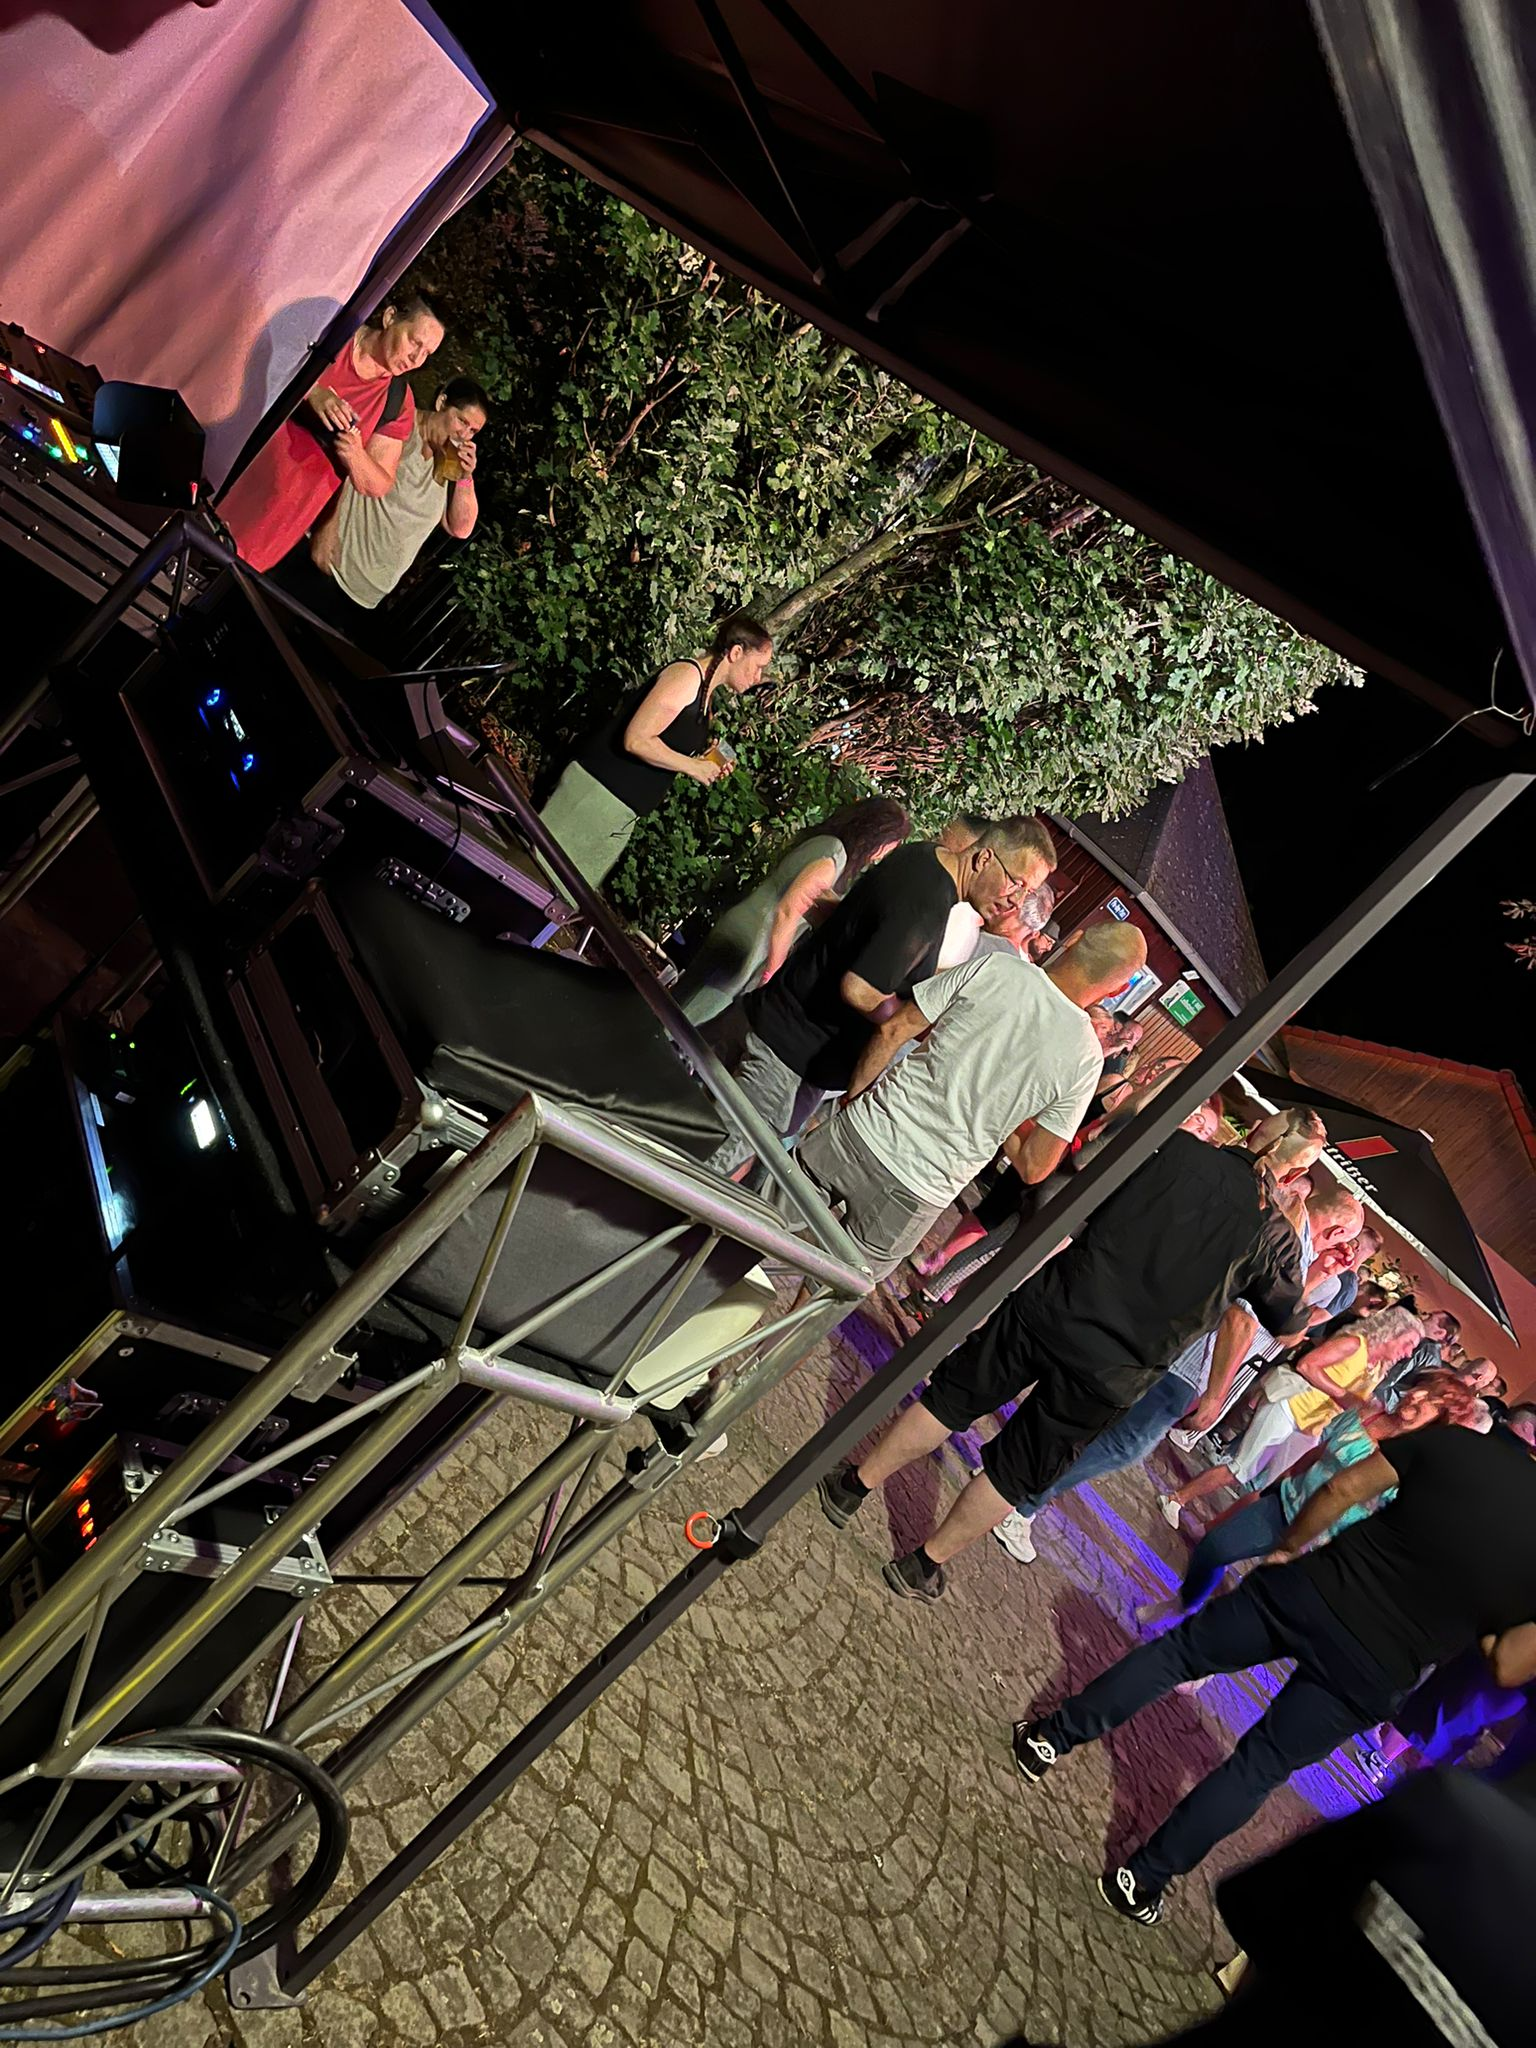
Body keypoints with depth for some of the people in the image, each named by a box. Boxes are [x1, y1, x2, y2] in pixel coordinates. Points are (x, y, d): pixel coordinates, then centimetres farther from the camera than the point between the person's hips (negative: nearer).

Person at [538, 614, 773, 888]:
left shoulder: (706, 694, 14)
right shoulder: (687, 674, -14)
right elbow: (636, 740, -21)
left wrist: (709, 763, 4)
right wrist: (693, 767, -13)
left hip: (623, 814, 9)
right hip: (597, 791, -9)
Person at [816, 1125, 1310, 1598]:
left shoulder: (1173, 1146, -4)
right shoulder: (1276, 1238, -2)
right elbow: (1288, 1320, 17)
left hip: (1054, 1306, 0)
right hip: (1110, 1375, 1)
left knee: (953, 1397, 17)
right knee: (1017, 1473, 17)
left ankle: (856, 1485, 28)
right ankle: (924, 1566, 27)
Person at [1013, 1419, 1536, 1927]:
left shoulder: (1454, 1441, -5)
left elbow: (1343, 1488, -2)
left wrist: (1288, 1548, 13)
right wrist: (1482, 1623, 14)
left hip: (1312, 1588, 0)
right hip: (1371, 1673, 0)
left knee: (1179, 1651, 20)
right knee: (1259, 1768, 18)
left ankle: (1050, 1738, 23)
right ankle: (1140, 1881, 23)